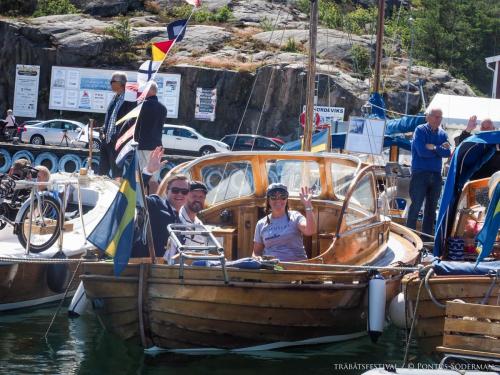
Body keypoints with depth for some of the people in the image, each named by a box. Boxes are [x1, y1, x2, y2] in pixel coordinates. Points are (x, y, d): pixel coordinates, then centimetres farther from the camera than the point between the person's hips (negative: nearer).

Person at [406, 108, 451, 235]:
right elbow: (422, 151, -16)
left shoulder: (442, 134, 11)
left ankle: (427, 235, 14)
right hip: (420, 173, -5)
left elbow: (447, 153, -3)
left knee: (432, 207, 8)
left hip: (436, 175, 5)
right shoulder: (420, 130, -4)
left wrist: (434, 148, -14)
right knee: (416, 206, -7)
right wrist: (440, 149, -5)